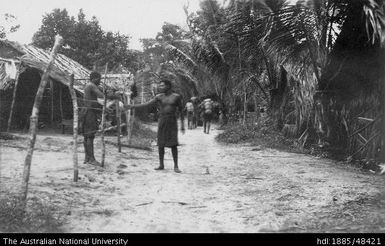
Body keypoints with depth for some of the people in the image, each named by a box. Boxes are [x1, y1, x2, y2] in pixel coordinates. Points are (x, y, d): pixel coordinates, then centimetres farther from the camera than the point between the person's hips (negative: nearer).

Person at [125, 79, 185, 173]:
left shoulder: (177, 97, -1)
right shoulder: (159, 97, 3)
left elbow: (181, 111, 3)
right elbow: (146, 104, -2)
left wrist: (182, 125, 0)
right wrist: (132, 106, -10)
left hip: (172, 122, -2)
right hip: (161, 122, 2)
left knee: (173, 144, -8)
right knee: (160, 144, 2)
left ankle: (176, 166, -3)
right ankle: (161, 165, 12)